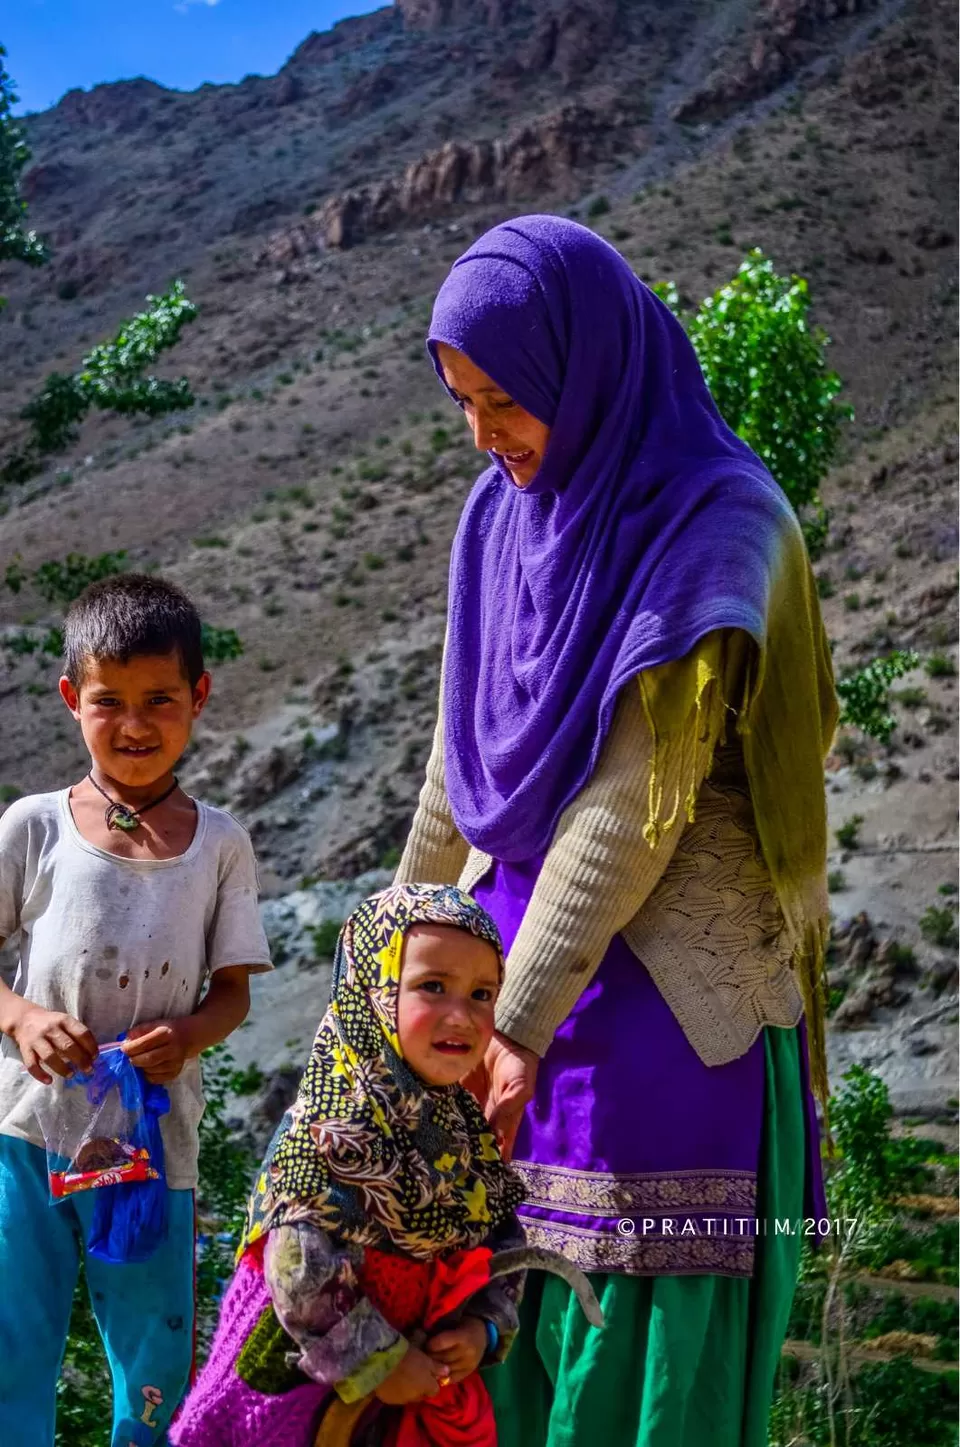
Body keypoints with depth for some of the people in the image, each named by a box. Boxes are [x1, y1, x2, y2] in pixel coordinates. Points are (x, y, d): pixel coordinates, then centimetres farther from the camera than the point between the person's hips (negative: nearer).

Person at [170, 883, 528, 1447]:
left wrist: (484, 1327, -6)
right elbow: (304, 1273, -27)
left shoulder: (467, 1125, 3)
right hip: (313, 1378, -7)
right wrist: (377, 1363, -19)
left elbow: (503, 1241, 11)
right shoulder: (337, 1126, -23)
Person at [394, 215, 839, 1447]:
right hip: (521, 930, 6)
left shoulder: (718, 525, -14)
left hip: (667, 977, -6)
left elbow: (639, 799, -19)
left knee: (654, 1336, -1)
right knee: (517, 1309, 8)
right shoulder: (508, 511, 6)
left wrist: (522, 1024, -20)